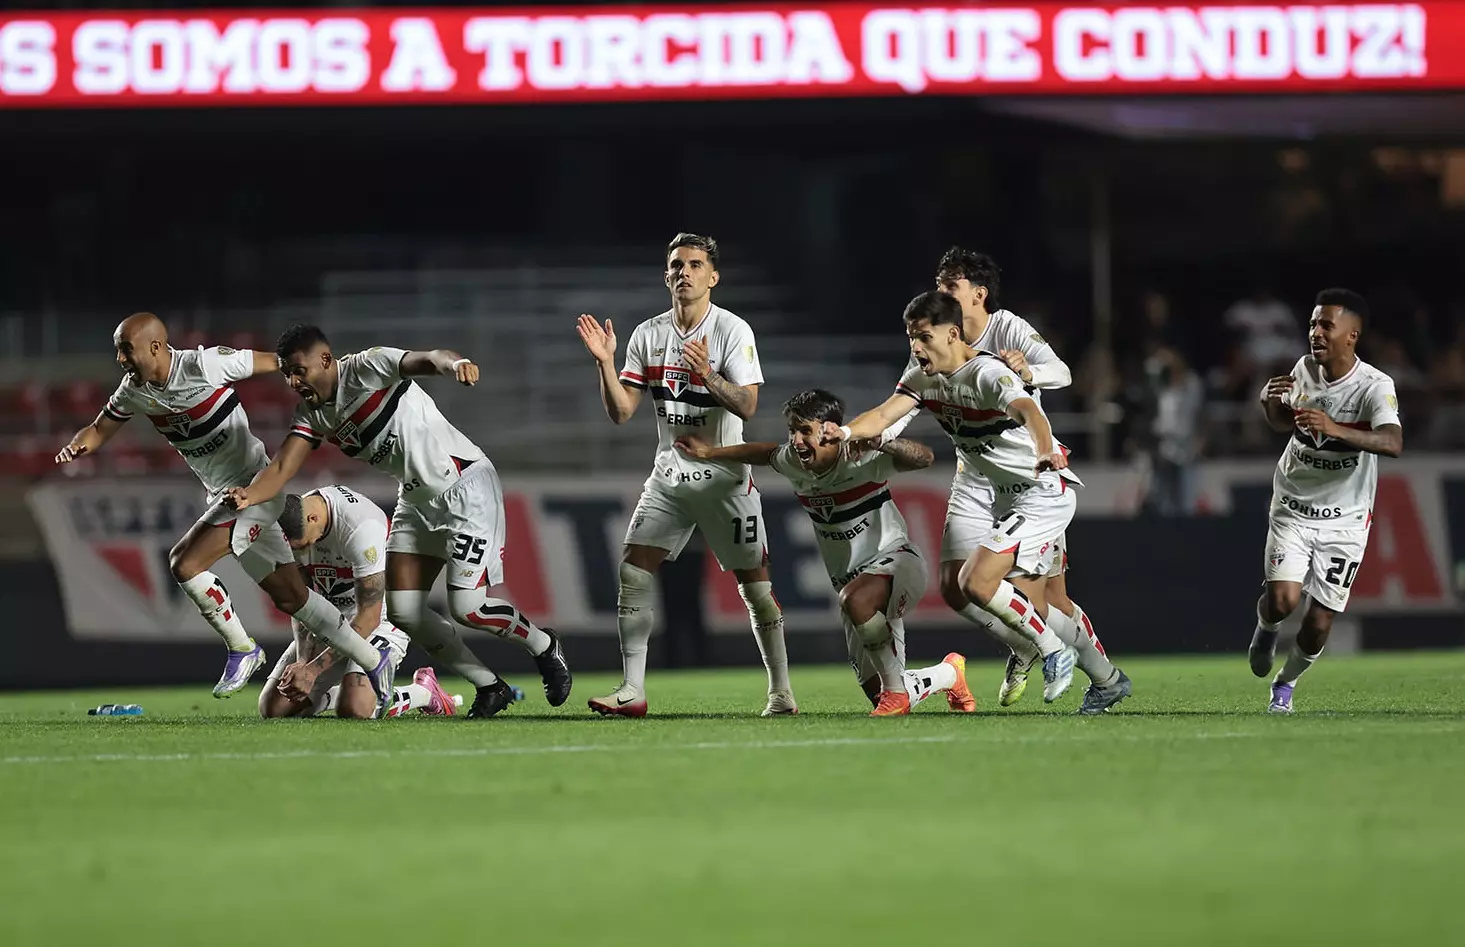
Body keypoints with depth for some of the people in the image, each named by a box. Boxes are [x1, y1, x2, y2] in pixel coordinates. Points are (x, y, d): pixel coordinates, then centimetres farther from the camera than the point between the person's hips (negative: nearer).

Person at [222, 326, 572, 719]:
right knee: (403, 610, -2)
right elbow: (282, 468, -6)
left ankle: (544, 647, 13)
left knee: (467, 606, -16)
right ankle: (490, 687, 11)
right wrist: (248, 496, -28)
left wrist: (453, 363, -61)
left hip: (466, 485, -8)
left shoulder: (368, 368, -20)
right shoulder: (312, 414, 3)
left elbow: (428, 359, -37)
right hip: (417, 499, 8)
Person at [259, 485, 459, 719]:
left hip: (380, 619, -6)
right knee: (272, 708, -3)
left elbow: (369, 617, -28)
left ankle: (423, 692, 0)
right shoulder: (294, 526, -10)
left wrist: (313, 669, -29)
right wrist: (302, 661, -20)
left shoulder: (360, 528, -31)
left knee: (354, 710, -29)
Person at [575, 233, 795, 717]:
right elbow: (620, 412, 4)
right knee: (633, 572, -9)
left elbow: (747, 406, -17)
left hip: (724, 474, -4)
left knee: (754, 582, -2)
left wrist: (707, 375, -32)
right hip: (669, 473, 4)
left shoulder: (733, 331, -8)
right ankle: (632, 691, -7)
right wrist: (605, 363, -11)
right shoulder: (647, 335, 5)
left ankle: (781, 691, 10)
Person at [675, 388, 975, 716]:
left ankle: (897, 690, -24)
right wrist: (710, 453, 30)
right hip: (853, 580, 7)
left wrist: (880, 443, -50)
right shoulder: (793, 462, 0)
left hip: (894, 558, -7)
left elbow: (923, 457, -33)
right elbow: (765, 453, 24)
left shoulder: (862, 457, -19)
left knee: (854, 600, -42)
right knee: (879, 694, 5)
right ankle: (950, 673, 37)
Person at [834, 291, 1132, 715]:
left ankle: (1053, 650, -3)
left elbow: (1028, 411, -42)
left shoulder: (987, 373, -24)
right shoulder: (922, 379, 1)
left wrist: (1044, 452, -63)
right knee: (1031, 608, 10)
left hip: (1045, 491, -9)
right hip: (1009, 497, 9)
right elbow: (883, 416, -11)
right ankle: (1107, 680, 26)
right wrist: (845, 431, -33)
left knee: (976, 582, -21)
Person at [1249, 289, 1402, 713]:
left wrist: (1335, 428, -51)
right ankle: (1265, 627, 17)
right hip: (1293, 510, 2)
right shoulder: (1305, 369, -3)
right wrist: (1270, 402, -7)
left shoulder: (1375, 387, -19)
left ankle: (1285, 683, 28)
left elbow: (1393, 443, -37)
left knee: (1318, 625, -3)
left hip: (1344, 521, -2)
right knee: (1283, 600, -20)